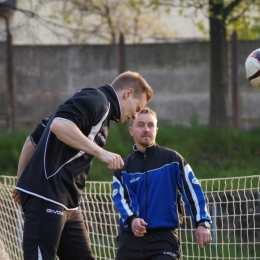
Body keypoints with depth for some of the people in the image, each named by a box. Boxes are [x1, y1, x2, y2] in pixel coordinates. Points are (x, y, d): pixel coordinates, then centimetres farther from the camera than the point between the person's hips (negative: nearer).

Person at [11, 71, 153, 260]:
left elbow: (33, 139, 26)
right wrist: (101, 152, -23)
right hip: (46, 197, -11)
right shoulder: (96, 100, -5)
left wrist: (22, 181, 25)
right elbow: (59, 125, -25)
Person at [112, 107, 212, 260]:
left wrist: (202, 222, -12)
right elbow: (121, 199, -3)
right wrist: (131, 219, -25)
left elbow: (192, 190, 1)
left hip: (164, 238, -3)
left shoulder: (172, 159, 7)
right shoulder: (123, 168, 11)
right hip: (131, 239, 3)